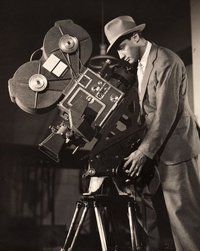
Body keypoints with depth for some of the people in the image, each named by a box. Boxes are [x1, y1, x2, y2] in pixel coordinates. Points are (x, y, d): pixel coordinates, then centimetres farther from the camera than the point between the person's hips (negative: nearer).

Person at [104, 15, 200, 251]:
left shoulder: (166, 62, -15)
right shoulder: (141, 64, 14)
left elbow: (166, 113, -20)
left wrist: (144, 151, -21)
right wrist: (140, 146, 7)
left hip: (175, 146, -8)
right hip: (159, 146, 8)